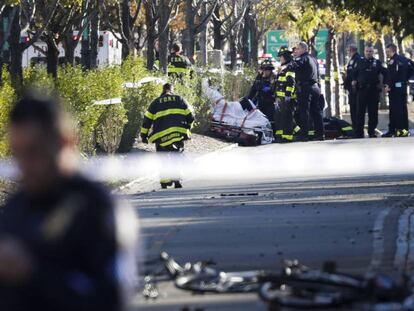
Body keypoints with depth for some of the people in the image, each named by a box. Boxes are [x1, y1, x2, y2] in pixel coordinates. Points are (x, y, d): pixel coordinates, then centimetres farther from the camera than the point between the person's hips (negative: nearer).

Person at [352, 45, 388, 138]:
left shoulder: (377, 63, 6)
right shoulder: (360, 62, 9)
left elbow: (385, 73, 10)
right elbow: (354, 73, 17)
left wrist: (385, 83, 1)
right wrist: (354, 80, 0)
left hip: (374, 90, 0)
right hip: (362, 90, 0)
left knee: (373, 112, 3)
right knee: (360, 112, -2)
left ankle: (372, 131, 10)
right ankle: (359, 133, -1)